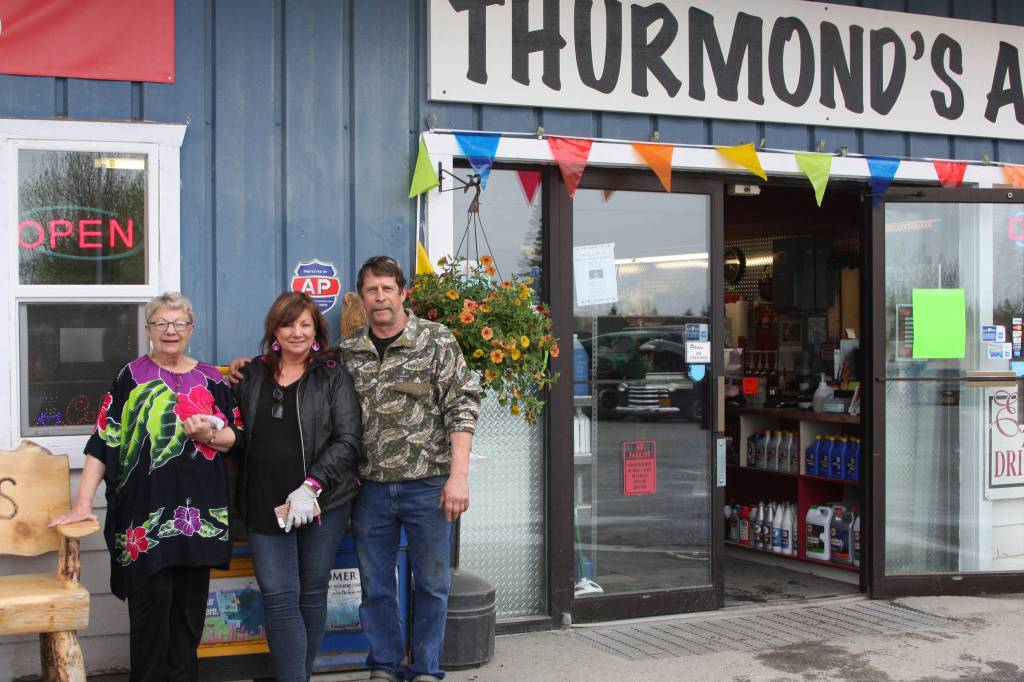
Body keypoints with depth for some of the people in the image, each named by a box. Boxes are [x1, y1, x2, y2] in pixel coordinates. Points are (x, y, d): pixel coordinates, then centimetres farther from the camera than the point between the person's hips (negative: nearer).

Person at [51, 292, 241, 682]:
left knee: (190, 603, 7)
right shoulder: (131, 377, 1)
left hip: (200, 509, 3)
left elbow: (236, 437, 14)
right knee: (152, 598, -5)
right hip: (147, 507, -3)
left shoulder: (211, 380, 10)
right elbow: (103, 441, -5)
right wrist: (83, 503, -12)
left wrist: (208, 435, -9)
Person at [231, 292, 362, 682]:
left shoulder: (332, 375, -1)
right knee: (279, 599, -3)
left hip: (322, 503, -2)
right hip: (265, 504, 2)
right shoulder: (253, 376, 10)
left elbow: (348, 439, -8)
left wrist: (311, 486, -17)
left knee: (312, 593, 8)